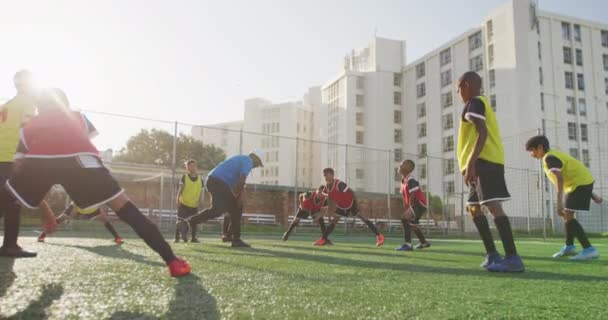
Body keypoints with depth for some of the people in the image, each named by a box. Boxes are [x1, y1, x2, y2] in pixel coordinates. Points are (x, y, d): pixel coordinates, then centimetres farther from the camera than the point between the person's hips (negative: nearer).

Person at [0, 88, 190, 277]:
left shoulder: (29, 126, 38)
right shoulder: (78, 117, 39)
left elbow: (19, 167, 34)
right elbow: (90, 146, 26)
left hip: (38, 160, 1)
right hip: (79, 158, -1)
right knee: (125, 208, 3)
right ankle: (172, 261, -3)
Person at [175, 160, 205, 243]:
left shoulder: (200, 178, 3)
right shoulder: (184, 177, -4)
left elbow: (201, 190, 6)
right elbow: (180, 189, -4)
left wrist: (200, 199, -8)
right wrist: (178, 200, -9)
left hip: (194, 205, 3)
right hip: (184, 203, -3)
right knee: (181, 221, -1)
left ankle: (193, 238, 15)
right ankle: (177, 237, 8)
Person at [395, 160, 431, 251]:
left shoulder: (410, 180, -20)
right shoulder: (403, 181, 9)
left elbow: (412, 195, -24)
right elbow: (405, 197, 12)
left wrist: (410, 209, -22)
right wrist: (406, 209, 10)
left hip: (419, 204, -11)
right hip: (414, 205, 11)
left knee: (405, 219, -24)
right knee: (412, 223, 25)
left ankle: (408, 244, -24)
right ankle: (424, 242, 44)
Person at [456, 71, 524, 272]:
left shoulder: (474, 103, -4)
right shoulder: (482, 103, 26)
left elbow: (482, 133, -18)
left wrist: (470, 163, -23)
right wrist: (472, 165, 24)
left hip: (484, 161, -10)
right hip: (490, 161, 10)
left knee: (493, 206, -15)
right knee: (473, 207, 14)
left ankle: (512, 258, -18)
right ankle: (492, 254, 14)